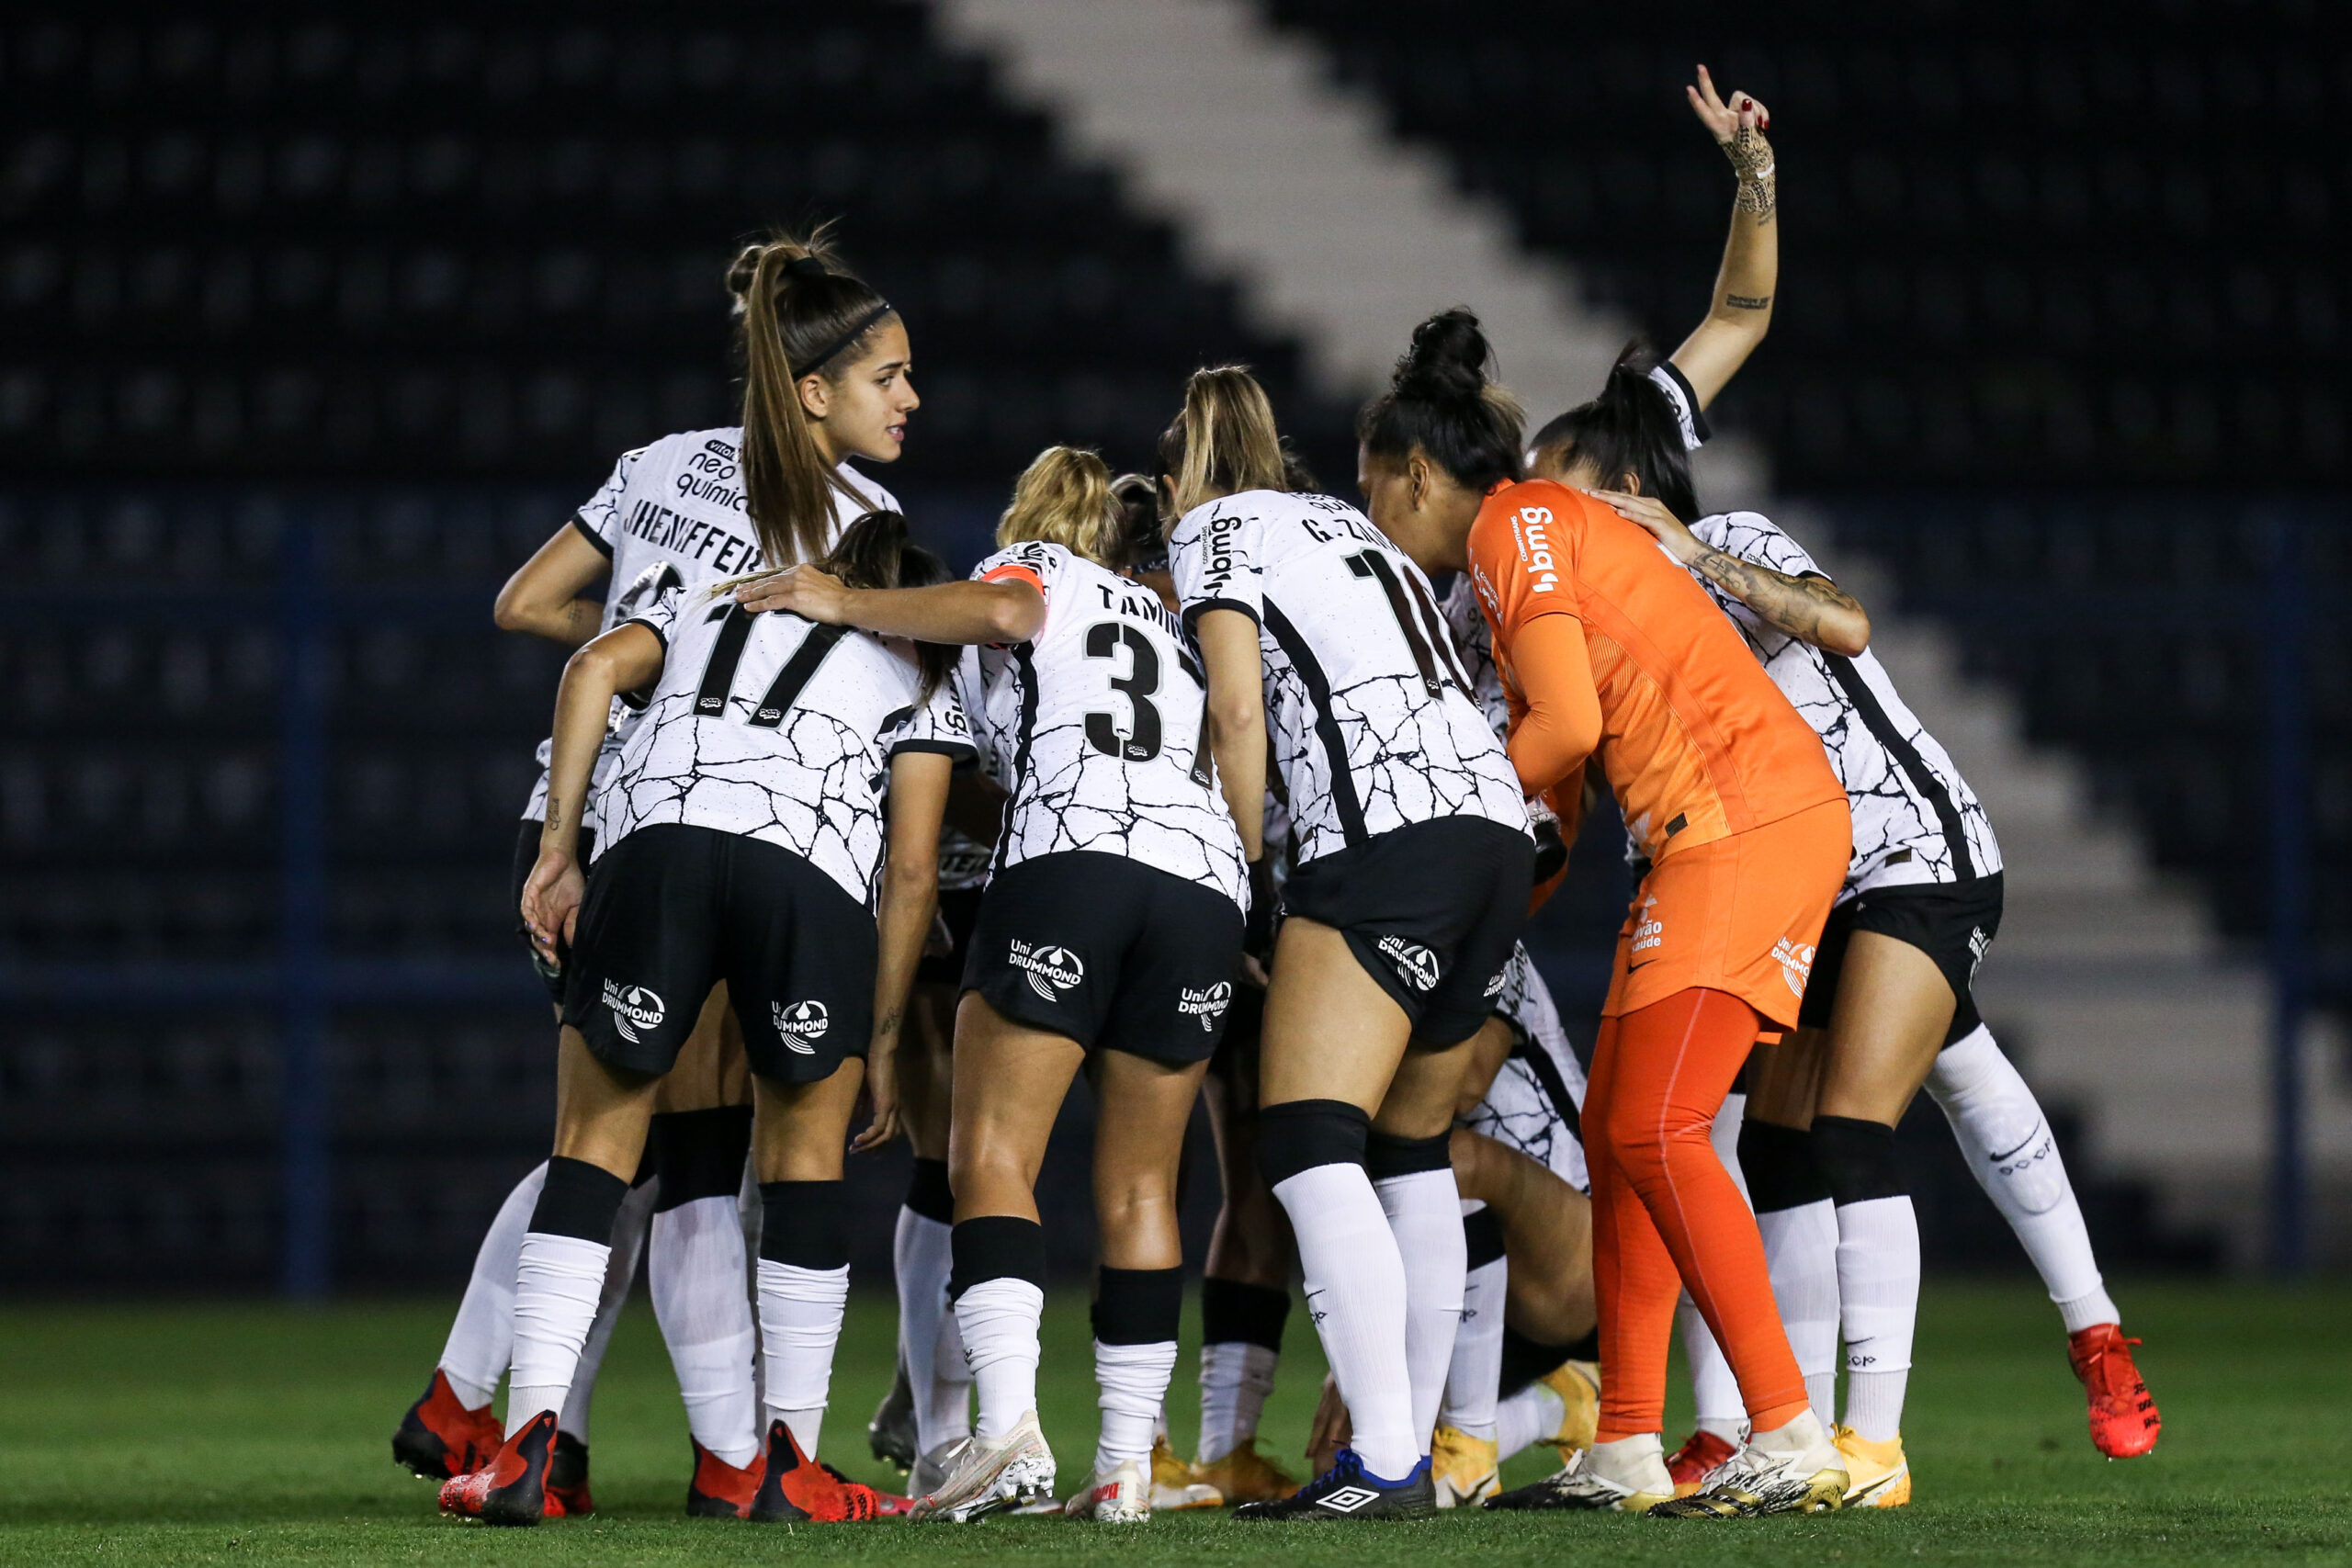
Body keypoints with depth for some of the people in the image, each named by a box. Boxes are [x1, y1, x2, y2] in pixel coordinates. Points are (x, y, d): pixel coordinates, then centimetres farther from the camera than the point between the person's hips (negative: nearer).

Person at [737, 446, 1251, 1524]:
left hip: (1072, 852, -5)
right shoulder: (1165, 622, 36)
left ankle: (1009, 1428, -23)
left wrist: (845, 605, 0)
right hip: (1207, 879, 5)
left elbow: (999, 612, -6)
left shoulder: (1031, 567, 19)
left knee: (992, 1158, -6)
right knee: (1138, 1186, 10)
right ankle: (1128, 1462, 3)